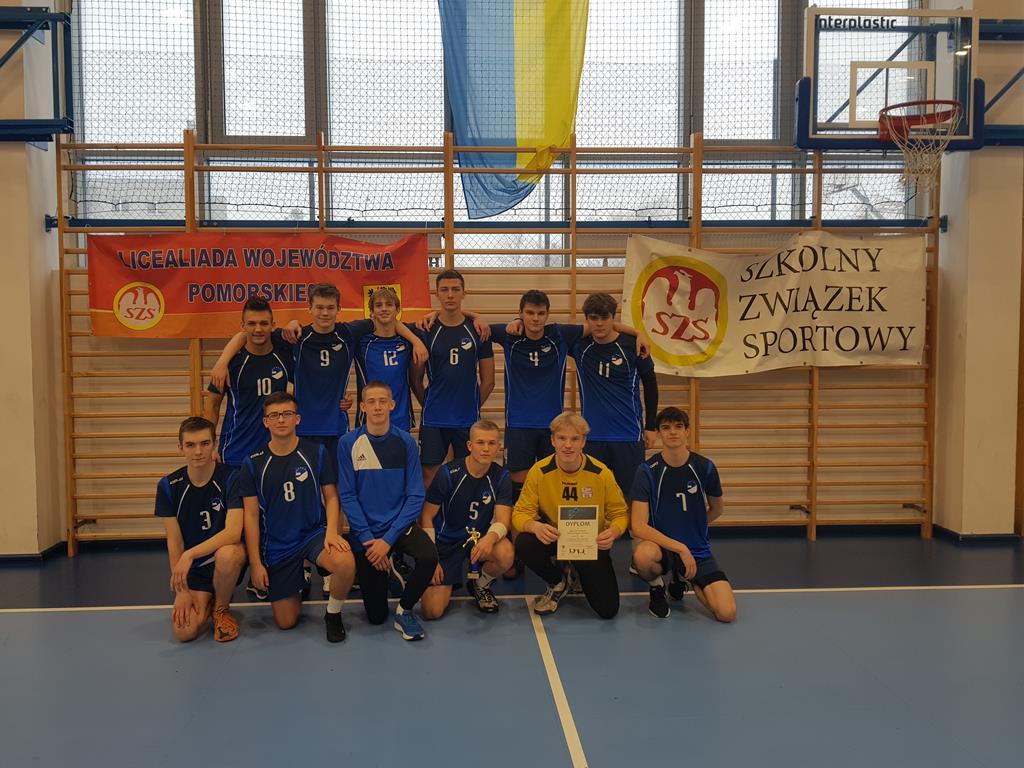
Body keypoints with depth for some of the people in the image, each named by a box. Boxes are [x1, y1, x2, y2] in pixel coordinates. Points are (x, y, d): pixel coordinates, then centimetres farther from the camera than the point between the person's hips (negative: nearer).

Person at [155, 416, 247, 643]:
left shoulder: (230, 478, -14)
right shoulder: (169, 486, -5)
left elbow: (233, 532, -23)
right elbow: (174, 541, -3)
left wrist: (190, 554, -33)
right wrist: (181, 590, -8)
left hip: (226, 555, -2)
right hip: (192, 567, 2)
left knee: (227, 555, -39)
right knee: (185, 631, -20)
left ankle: (221, 608, -6)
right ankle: (207, 601, 18)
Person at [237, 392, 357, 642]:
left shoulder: (317, 453, -3)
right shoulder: (253, 464, -3)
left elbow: (331, 497, 1)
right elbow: (251, 515, -1)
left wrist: (332, 531, -18)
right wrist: (255, 563, -4)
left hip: (314, 532, -1)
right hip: (276, 544, 1)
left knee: (345, 563, -35)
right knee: (286, 622, 1)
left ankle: (333, 614, -3)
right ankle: (299, 582, 35)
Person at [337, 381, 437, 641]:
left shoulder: (406, 442, -6)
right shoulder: (348, 443, -7)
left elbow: (415, 497, -8)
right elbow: (348, 497, -6)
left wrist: (388, 540, -16)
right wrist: (368, 539, -14)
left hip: (400, 525, 0)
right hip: (365, 532, 0)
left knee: (429, 557, -33)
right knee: (376, 616, 4)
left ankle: (404, 610, -4)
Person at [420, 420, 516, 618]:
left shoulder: (501, 477, -7)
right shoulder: (448, 473, -14)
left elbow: (502, 520, -14)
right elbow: (427, 517, -7)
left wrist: (490, 537, -38)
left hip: (480, 538, 2)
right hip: (446, 542, -2)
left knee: (506, 554, -34)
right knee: (432, 611, -15)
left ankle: (481, 584, 2)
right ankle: (449, 580, 21)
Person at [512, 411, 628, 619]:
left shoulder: (601, 473, -14)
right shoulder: (539, 471, -14)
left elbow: (620, 513, -5)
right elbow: (521, 513, -12)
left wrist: (613, 532, -29)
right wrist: (534, 526, -36)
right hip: (552, 537, 1)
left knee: (607, 609, -12)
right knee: (524, 544, -33)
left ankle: (580, 576, 24)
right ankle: (557, 583, 1)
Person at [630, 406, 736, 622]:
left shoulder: (705, 467, -5)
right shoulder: (647, 471, -12)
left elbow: (716, 510, 14)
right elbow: (639, 527, -19)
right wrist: (680, 547, -24)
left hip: (697, 550, 3)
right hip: (661, 546, -3)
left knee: (727, 613, -15)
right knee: (643, 554, -39)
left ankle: (682, 578, 17)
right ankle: (657, 588, 0)